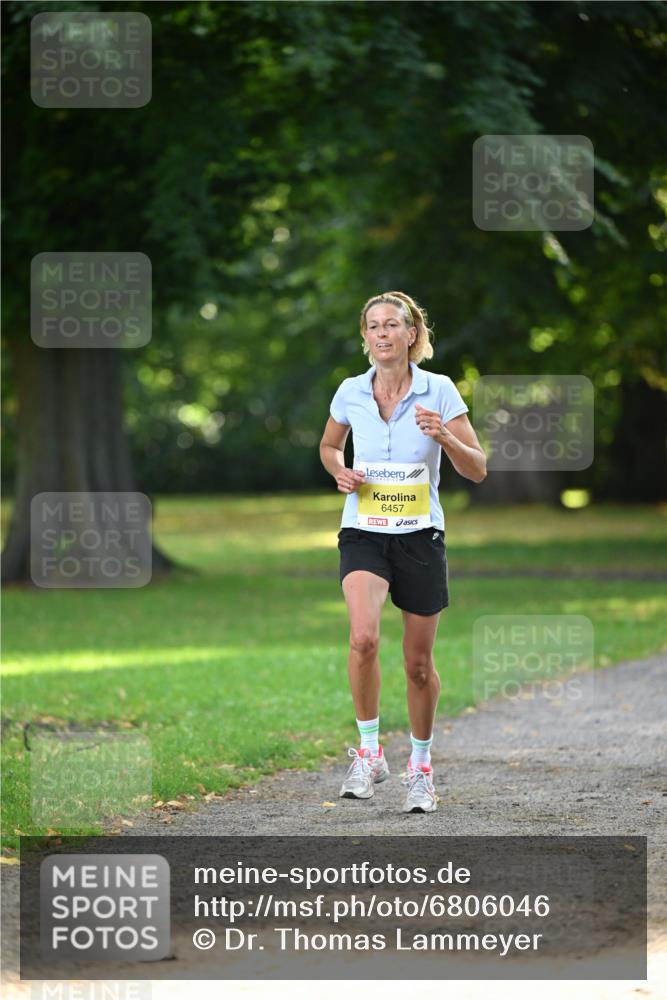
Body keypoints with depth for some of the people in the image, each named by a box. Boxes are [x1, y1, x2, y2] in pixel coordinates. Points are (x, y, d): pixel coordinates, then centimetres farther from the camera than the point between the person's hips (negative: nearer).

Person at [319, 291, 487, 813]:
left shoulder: (439, 390, -5)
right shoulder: (350, 393, 1)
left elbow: (477, 470, -5)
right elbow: (329, 445, 21)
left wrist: (444, 437, -23)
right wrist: (340, 472, -1)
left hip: (420, 536, 0)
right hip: (364, 535, 0)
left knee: (419, 662, 6)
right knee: (363, 637, -25)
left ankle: (421, 765, 27)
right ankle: (370, 751, -11)